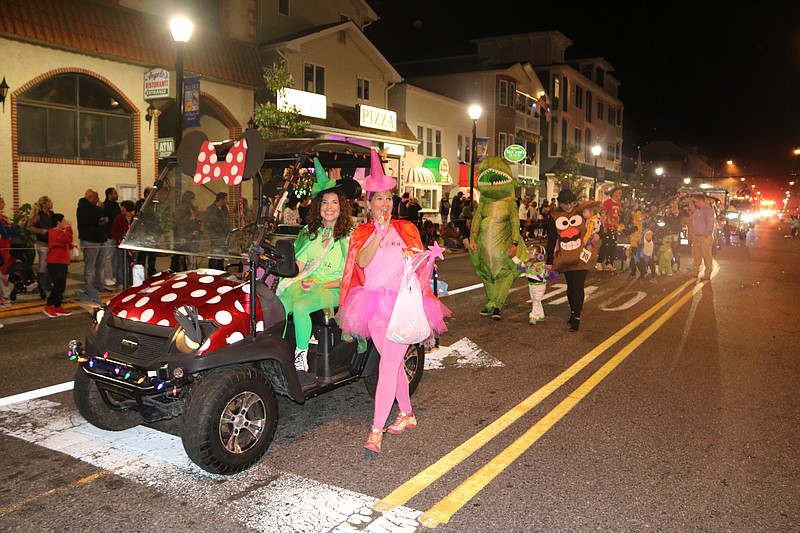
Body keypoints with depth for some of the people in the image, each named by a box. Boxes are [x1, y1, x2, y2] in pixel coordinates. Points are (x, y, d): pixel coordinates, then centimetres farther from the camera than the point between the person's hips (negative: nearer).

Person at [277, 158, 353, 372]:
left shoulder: (349, 236, -1)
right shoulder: (309, 232, 16)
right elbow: (298, 265, 14)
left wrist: (320, 285, -15)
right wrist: (295, 278, -9)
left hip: (332, 289, -4)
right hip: (305, 283, 4)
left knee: (300, 307, -33)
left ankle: (301, 355, -14)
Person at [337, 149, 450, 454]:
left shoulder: (405, 229, 7)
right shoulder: (361, 233, 9)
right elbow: (361, 262, -10)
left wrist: (419, 258, -16)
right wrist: (380, 233, -20)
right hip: (374, 305, 3)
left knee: (387, 368, -9)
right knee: (394, 364, 14)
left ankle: (376, 432, -7)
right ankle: (407, 415, 32)